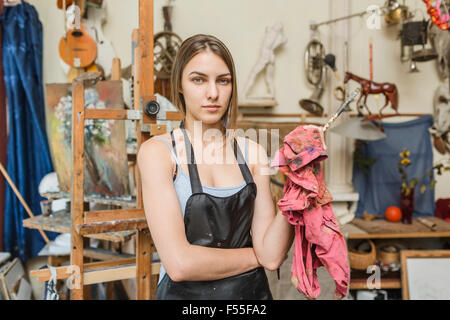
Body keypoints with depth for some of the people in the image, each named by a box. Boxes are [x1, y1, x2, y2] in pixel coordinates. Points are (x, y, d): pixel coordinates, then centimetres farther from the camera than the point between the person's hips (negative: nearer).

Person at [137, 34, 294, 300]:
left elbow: (271, 254, -9)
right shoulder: (158, 151, -12)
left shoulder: (252, 153, -1)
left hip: (252, 291, 4)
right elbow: (179, 263, -21)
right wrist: (255, 256, -9)